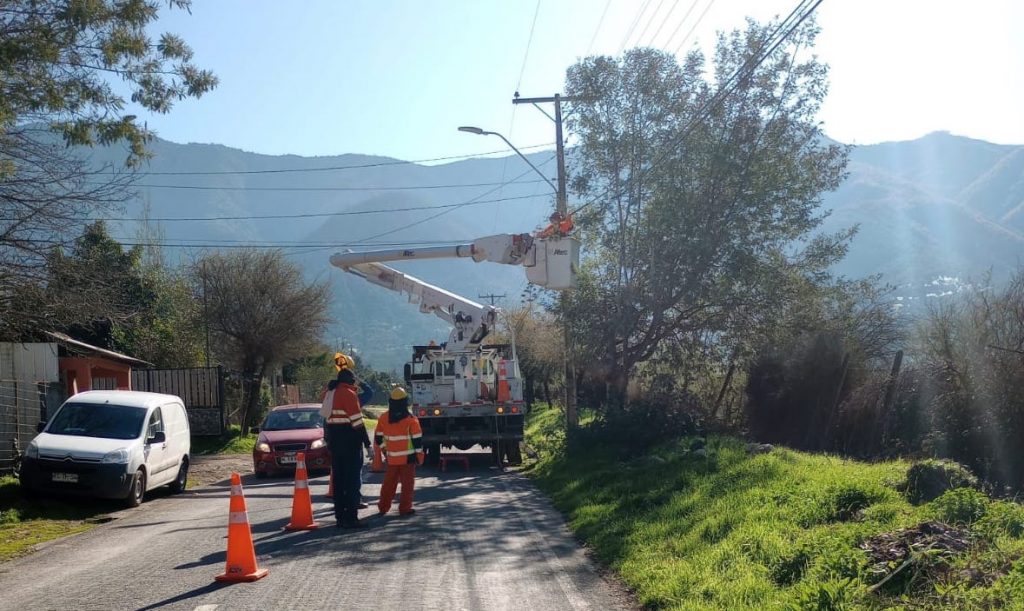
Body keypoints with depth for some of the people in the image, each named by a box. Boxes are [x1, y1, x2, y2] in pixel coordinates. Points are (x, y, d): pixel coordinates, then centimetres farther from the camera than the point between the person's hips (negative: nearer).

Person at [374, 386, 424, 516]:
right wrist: (419, 456, 0)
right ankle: (405, 508, 1)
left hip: (391, 458, 4)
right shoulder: (411, 420, -10)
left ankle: (383, 507, 19)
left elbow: (379, 438, 9)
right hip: (408, 457, -4)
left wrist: (384, 450, 21)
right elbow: (417, 440, -9)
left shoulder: (384, 418, 1)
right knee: (407, 483, 2)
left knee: (389, 482, 14)